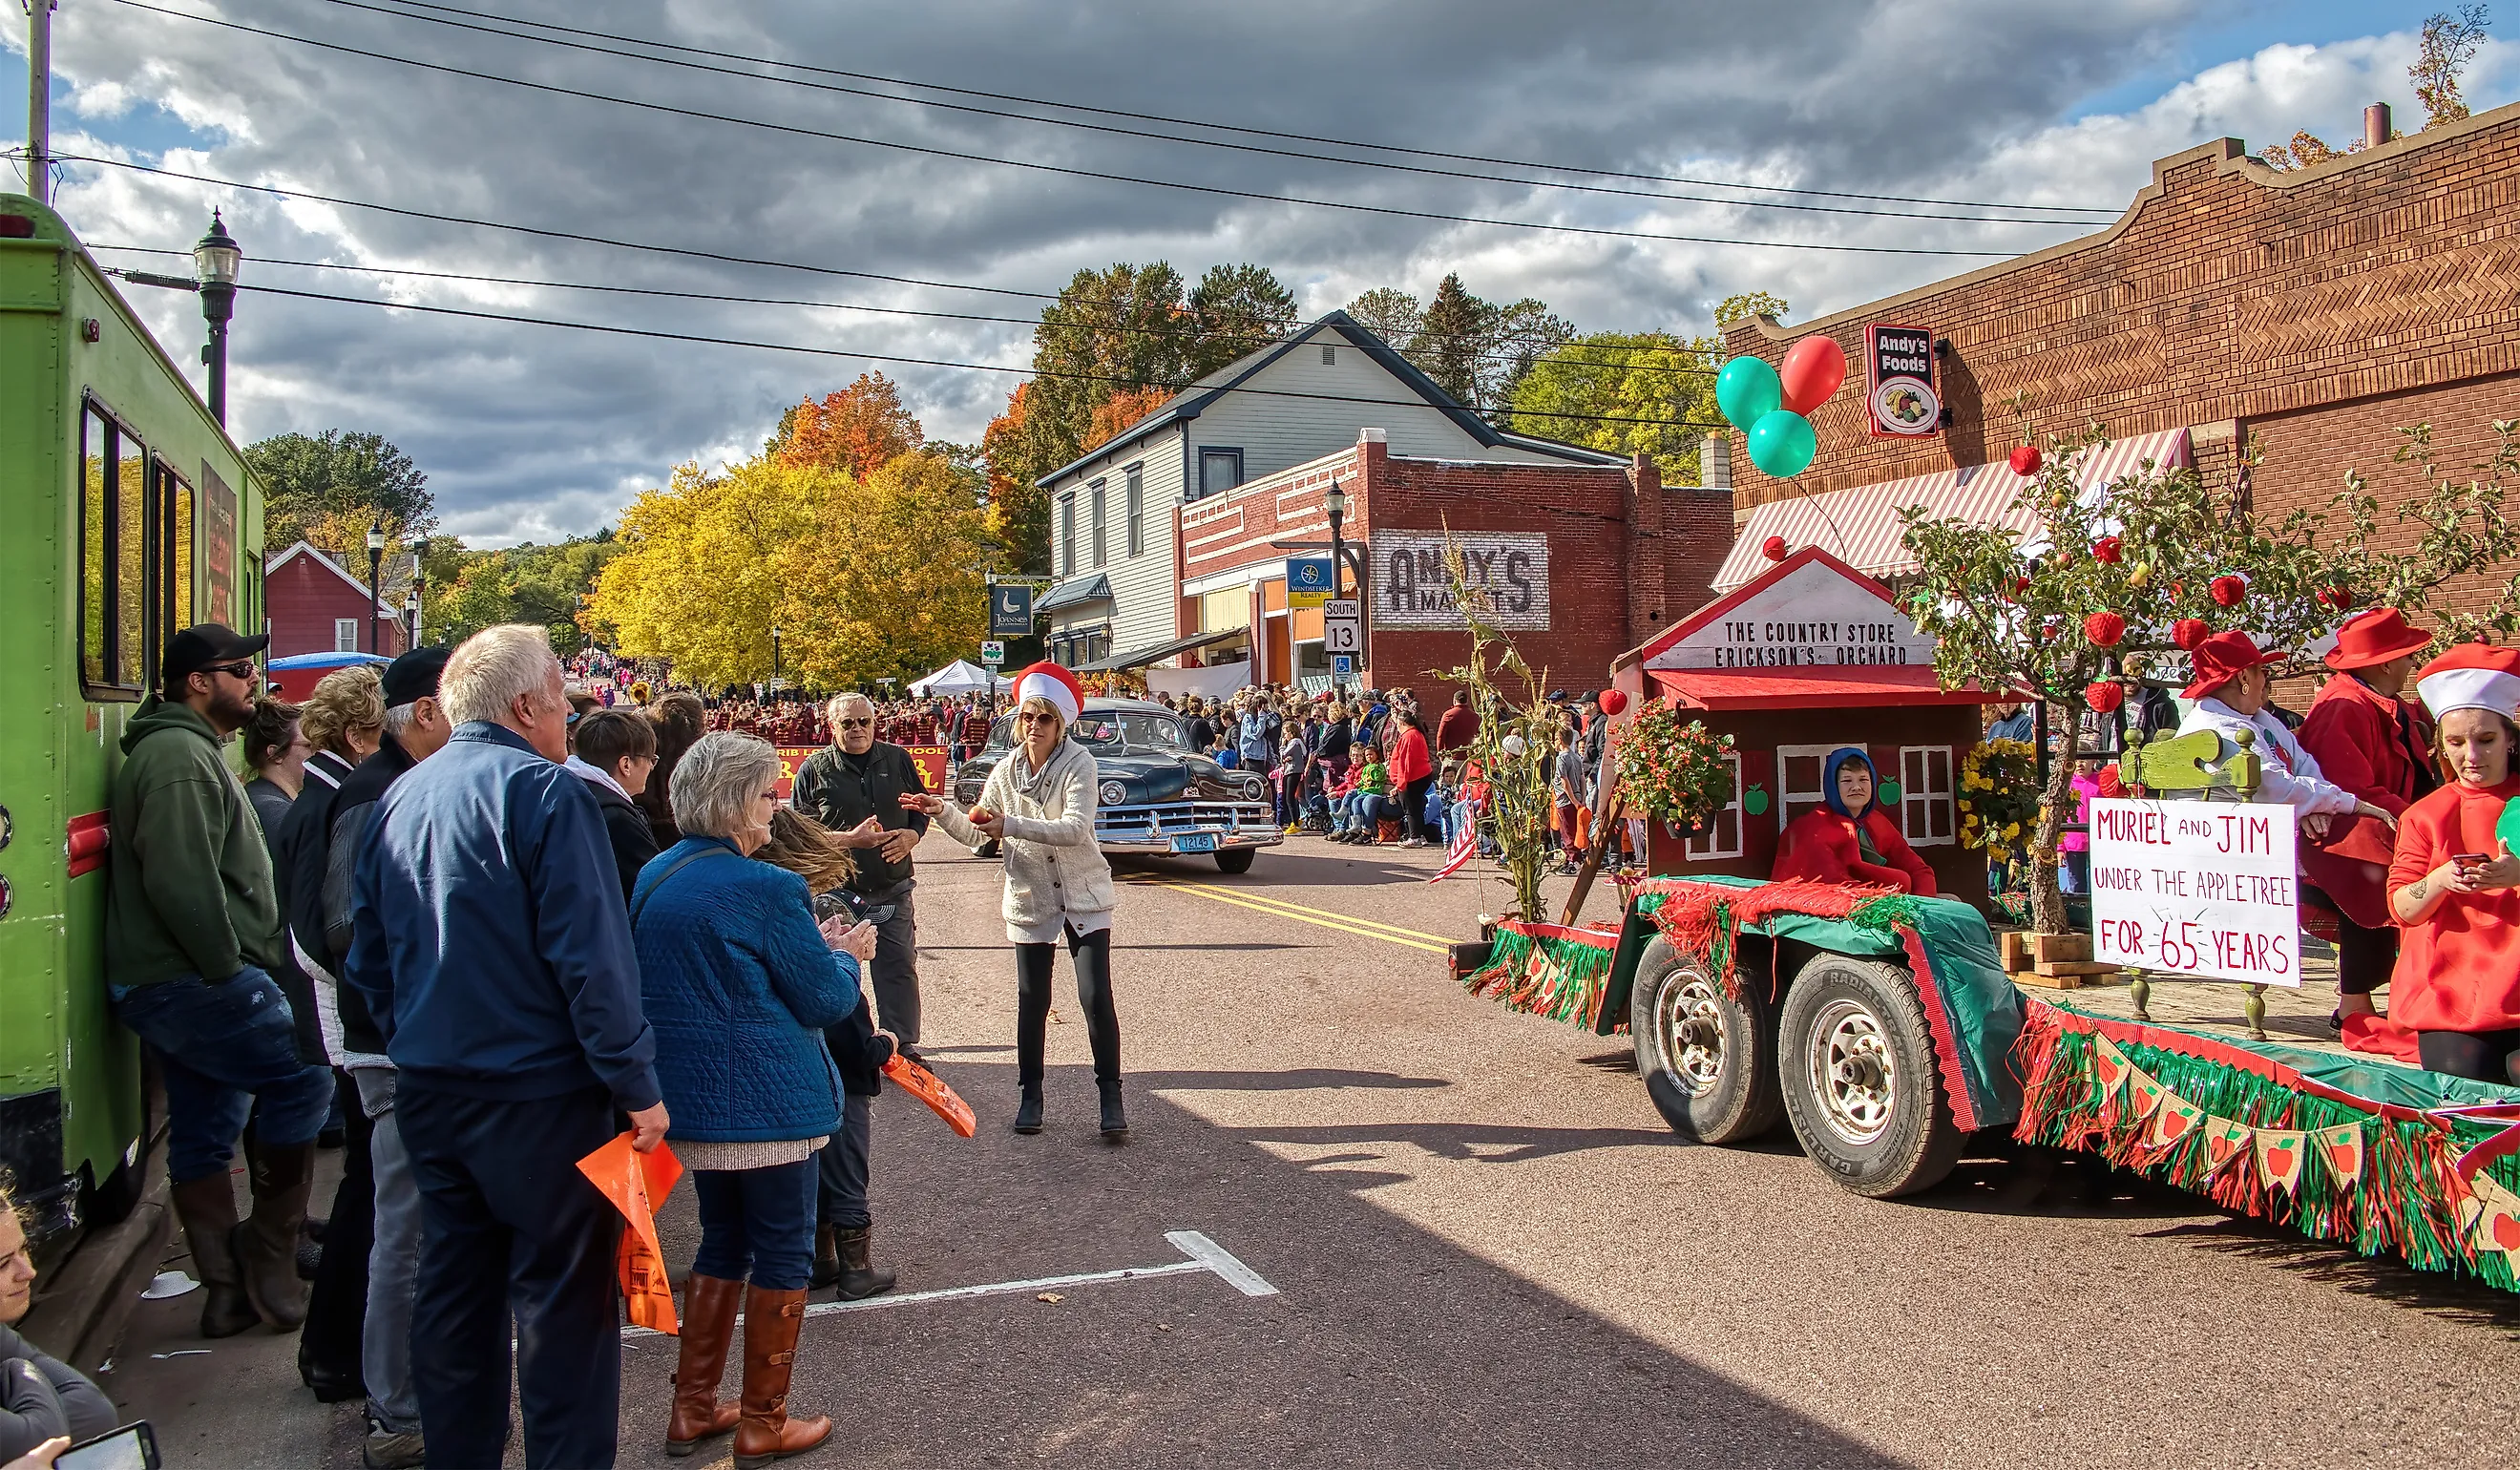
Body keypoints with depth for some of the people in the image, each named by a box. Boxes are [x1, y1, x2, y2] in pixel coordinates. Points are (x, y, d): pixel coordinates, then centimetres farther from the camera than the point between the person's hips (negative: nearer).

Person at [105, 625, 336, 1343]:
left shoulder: (189, 751, 21)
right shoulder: (180, 755, -14)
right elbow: (180, 881, -25)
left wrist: (236, 964, 15)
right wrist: (229, 967, -18)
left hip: (176, 981, 11)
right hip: (190, 980, -11)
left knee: (204, 1134, 12)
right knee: (304, 1076, -9)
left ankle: (229, 1290, 18)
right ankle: (268, 1250, 0)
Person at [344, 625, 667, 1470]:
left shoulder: (399, 798, 9)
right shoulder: (542, 790, -15)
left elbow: (367, 957, 16)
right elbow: (589, 954, -20)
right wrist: (637, 1085, -16)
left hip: (428, 1092, 8)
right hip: (537, 1092, -7)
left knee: (454, 1291, 17)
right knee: (563, 1302, 2)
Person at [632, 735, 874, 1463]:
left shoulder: (653, 878, 4)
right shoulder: (764, 887, -20)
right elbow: (825, 999, -14)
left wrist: (813, 944, 12)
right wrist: (846, 955, 6)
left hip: (688, 1096, 8)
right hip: (764, 1100, -8)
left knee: (722, 1242, 21)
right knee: (782, 1253, 7)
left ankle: (693, 1407, 28)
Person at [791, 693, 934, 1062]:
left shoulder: (898, 760, 8)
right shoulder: (815, 769, -1)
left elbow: (922, 807, 16)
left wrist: (912, 836, -5)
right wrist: (848, 839, -17)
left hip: (893, 889, 2)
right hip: (837, 891, -2)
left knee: (900, 968, 5)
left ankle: (903, 1044, 17)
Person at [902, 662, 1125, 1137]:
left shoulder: (1078, 764, -11)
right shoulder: (1005, 771, 3)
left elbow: (1075, 828, -26)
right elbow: (975, 834, 11)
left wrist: (1012, 825, -31)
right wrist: (941, 812, -6)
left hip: (1083, 898, -3)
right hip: (1030, 900, 3)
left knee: (1096, 997, -7)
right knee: (1032, 1002, 7)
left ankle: (1111, 1097, 5)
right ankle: (1030, 1094, 23)